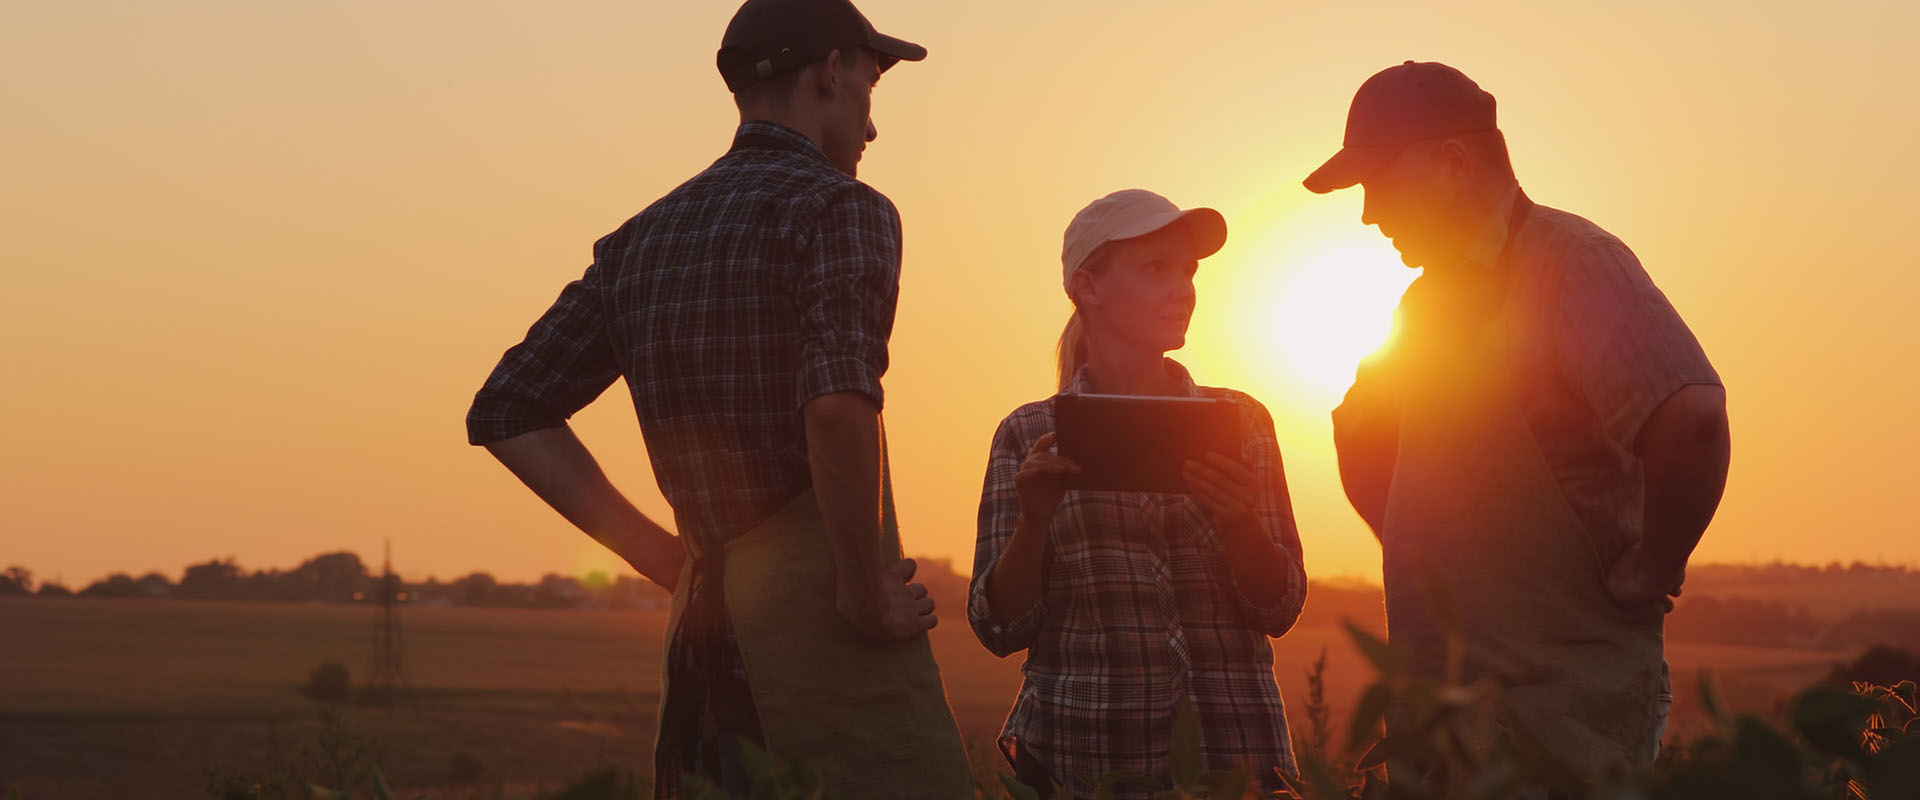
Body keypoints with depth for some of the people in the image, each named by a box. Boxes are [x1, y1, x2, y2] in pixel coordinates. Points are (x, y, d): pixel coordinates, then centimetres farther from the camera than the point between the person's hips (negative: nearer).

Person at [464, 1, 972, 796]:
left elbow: (506, 413, 15)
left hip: (709, 619, 7)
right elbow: (837, 403, -25)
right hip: (818, 605, -7)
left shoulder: (641, 241, 16)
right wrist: (866, 593, -13)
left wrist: (666, 556, 12)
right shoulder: (843, 209, -6)